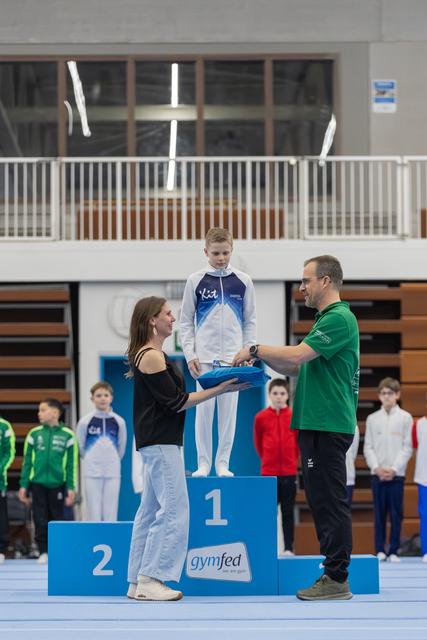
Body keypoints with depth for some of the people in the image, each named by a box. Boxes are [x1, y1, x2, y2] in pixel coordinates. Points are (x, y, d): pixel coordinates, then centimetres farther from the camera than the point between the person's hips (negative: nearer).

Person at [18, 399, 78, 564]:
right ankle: (43, 552, 9)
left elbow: (71, 464, 1)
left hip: (58, 484, -1)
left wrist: (71, 488, -2)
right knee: (40, 520, 1)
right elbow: (27, 462, 6)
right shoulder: (34, 434, 3)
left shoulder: (67, 435, -1)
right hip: (37, 483, 1)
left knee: (57, 518, 6)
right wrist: (24, 485, 3)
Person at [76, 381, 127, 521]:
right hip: (92, 473, -1)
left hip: (112, 473, 1)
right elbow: (80, 446, 7)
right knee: (93, 512, -1)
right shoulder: (85, 421, -3)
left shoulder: (119, 421, 1)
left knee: (110, 512, 2)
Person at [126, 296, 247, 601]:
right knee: (173, 509, -9)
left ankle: (138, 582, 13)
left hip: (156, 443, 10)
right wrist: (220, 390, -14)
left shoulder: (150, 355, 17)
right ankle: (150, 580, -7)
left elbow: (171, 398, 18)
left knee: (152, 510, 10)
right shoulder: (151, 357, -14)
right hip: (161, 443, -10)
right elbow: (176, 402, -16)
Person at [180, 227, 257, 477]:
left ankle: (223, 463, 7)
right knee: (204, 410, -3)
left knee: (229, 411, 1)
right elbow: (186, 321, 6)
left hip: (233, 357, 1)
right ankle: (204, 463, 4)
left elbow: (250, 321, 10)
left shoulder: (243, 281, 6)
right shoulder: (196, 280, 3)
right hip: (204, 357, -1)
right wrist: (190, 355, -2)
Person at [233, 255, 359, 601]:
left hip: (328, 426, -10)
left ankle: (337, 580, -3)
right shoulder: (327, 318, 20)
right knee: (322, 500, 12)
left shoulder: (338, 319, -14)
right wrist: (264, 358, 8)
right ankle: (334, 573, 16)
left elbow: (296, 355, -23)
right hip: (317, 425, 10)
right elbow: (300, 368, 21)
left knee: (330, 501, -6)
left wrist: (256, 349, -10)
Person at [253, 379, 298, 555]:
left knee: (288, 512, 4)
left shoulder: (294, 416, -1)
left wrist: (292, 460, 8)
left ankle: (289, 548, 7)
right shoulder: (261, 417, -1)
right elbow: (258, 443, 11)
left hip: (289, 472, 0)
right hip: (268, 472, 0)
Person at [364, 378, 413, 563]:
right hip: (377, 473, 2)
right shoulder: (372, 418, 9)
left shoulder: (405, 417, 3)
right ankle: (380, 550, 7)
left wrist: (394, 468, -10)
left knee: (396, 513, -1)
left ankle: (394, 551, 3)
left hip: (396, 473, -1)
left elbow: (407, 447, -1)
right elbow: (368, 447, 7)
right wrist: (376, 468, -7)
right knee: (379, 513, 2)